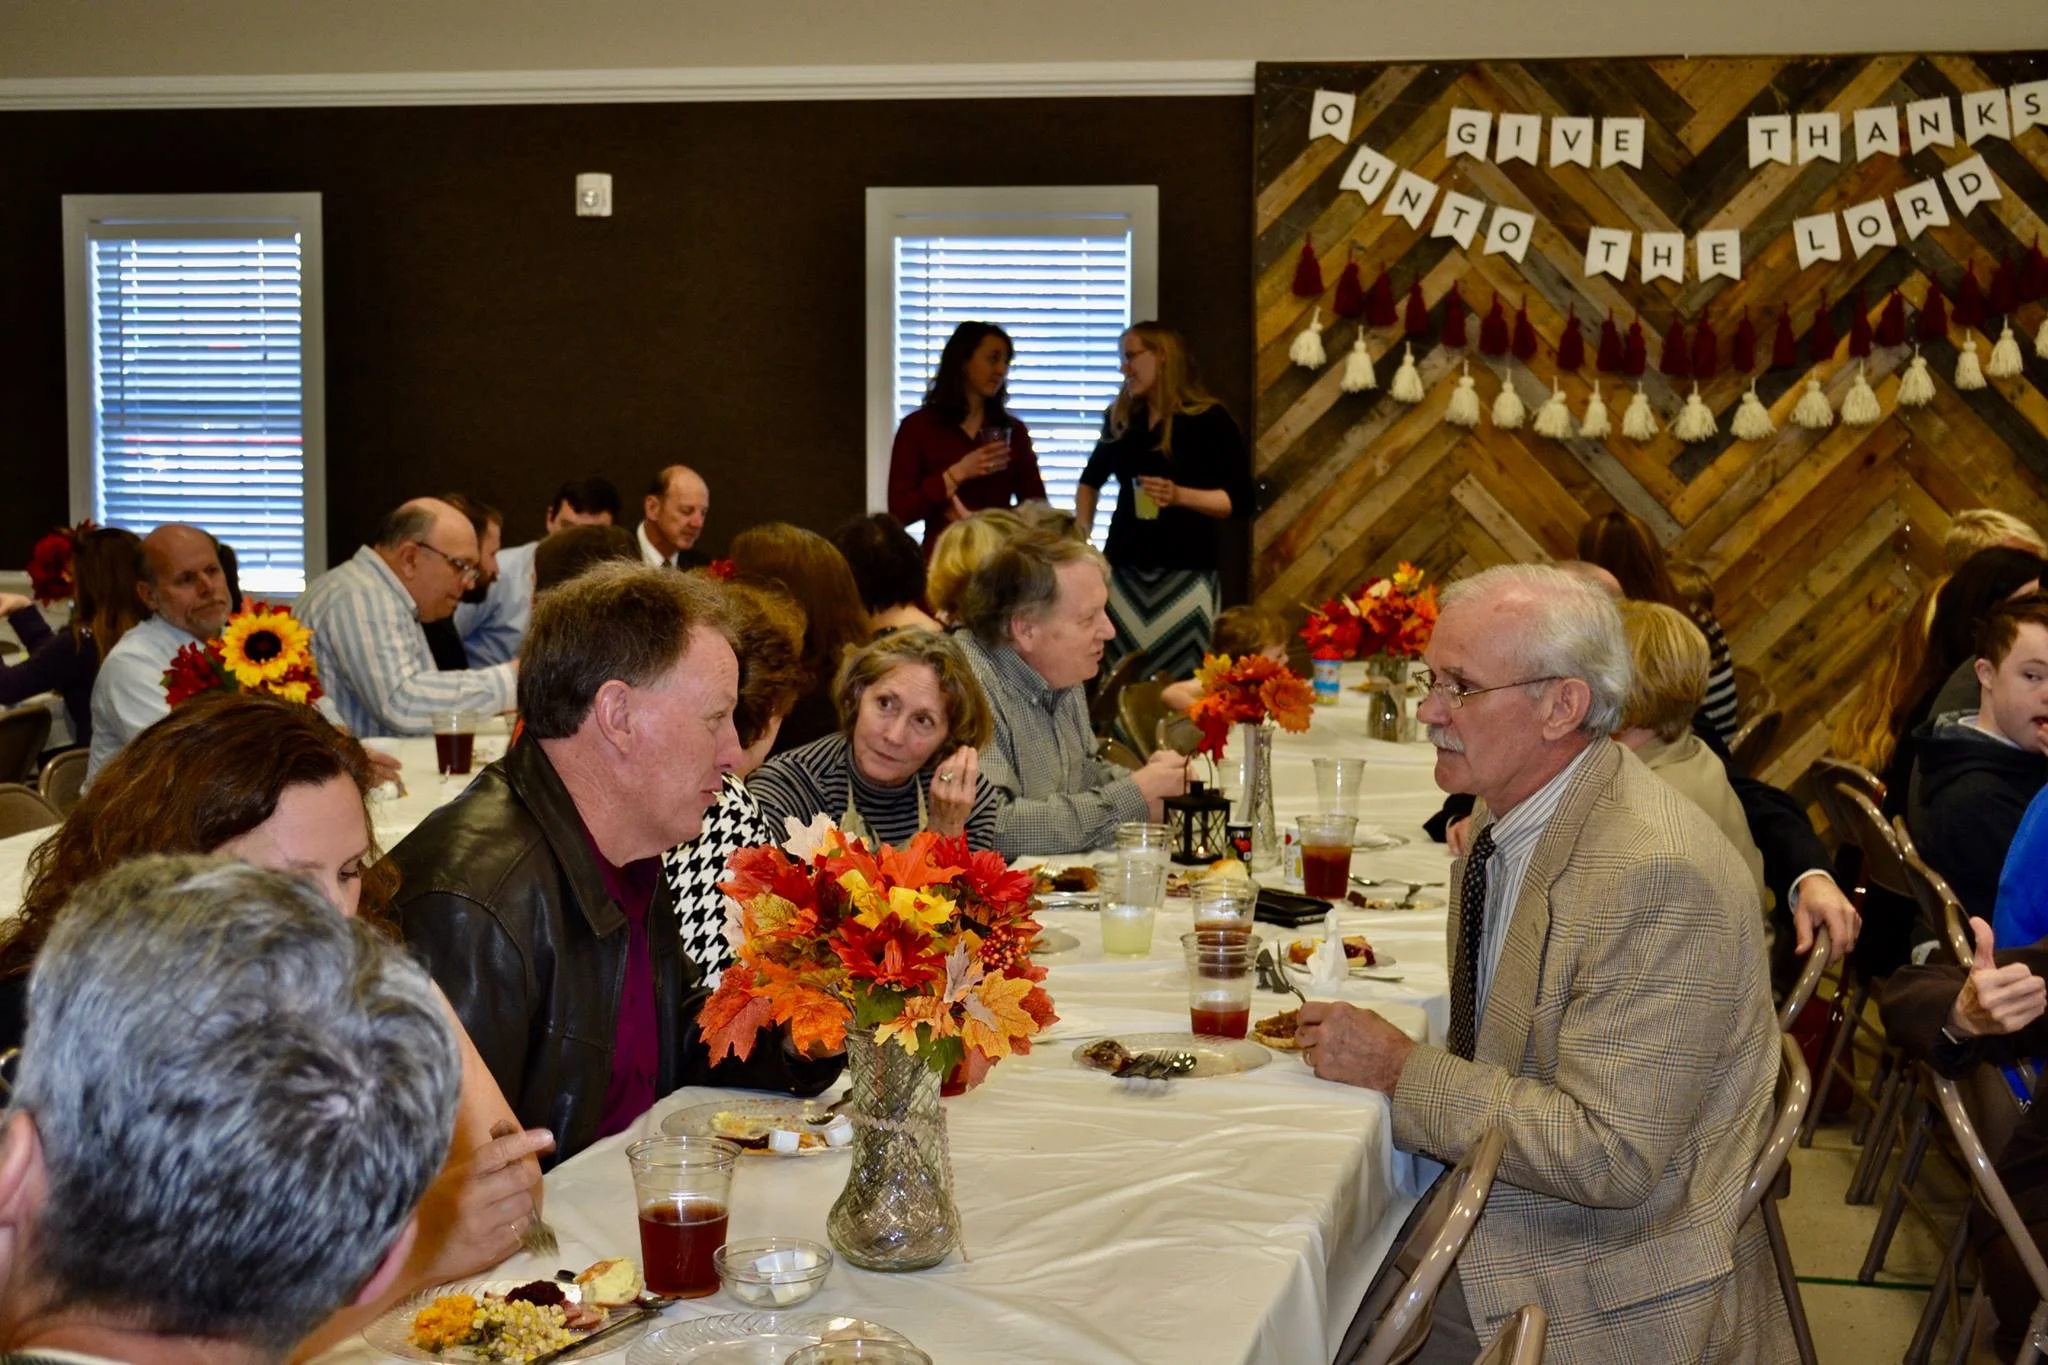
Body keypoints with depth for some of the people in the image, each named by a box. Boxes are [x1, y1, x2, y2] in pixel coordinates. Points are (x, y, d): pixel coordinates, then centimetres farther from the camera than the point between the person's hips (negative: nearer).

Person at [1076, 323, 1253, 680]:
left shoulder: (1209, 420, -6)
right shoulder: (1121, 418, 11)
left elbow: (1240, 500, -9)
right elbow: (1091, 479, 27)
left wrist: (1180, 495, -21)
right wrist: (1081, 533, 12)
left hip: (1186, 572, -5)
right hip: (1126, 567, 5)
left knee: (1182, 682, -6)